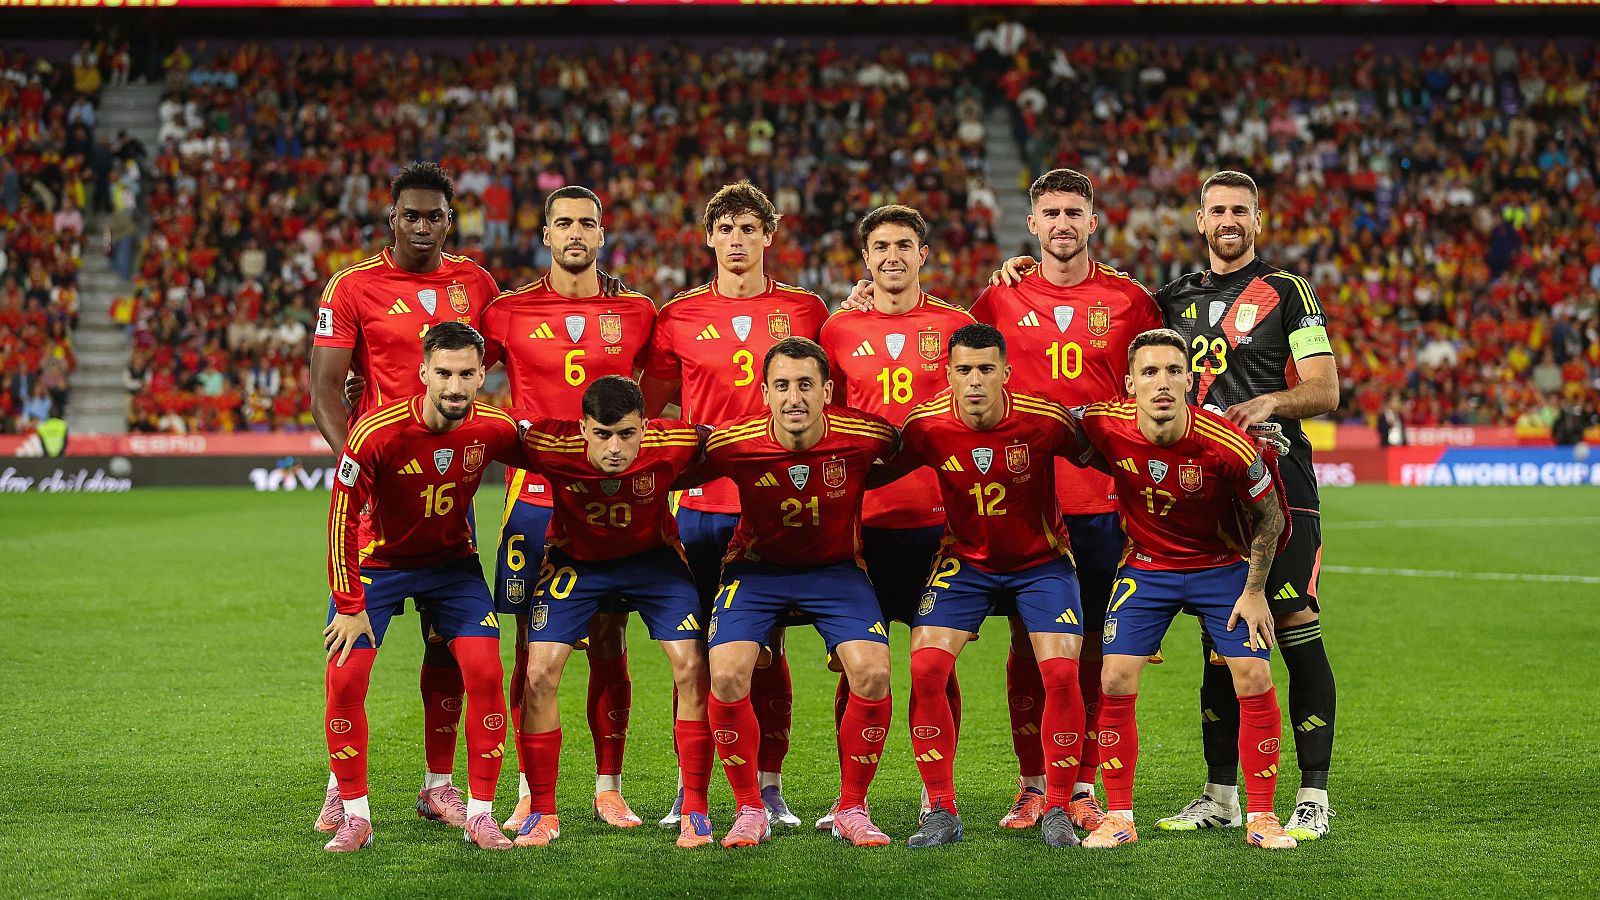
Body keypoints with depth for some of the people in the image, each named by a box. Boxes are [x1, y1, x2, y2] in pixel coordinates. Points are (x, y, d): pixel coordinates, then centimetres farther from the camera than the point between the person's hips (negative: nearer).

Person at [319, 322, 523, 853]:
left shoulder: (493, 429, -19)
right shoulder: (377, 432, -28)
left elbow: (529, 459, 7)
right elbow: (343, 519, -19)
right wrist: (349, 606, -18)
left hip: (453, 561, 2)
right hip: (377, 562, -2)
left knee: (485, 671, -13)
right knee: (344, 679, -11)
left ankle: (480, 814, -2)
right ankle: (355, 816, 5)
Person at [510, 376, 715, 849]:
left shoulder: (672, 444, -32)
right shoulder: (551, 445, -33)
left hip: (652, 556, 0)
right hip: (573, 558, 0)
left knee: (692, 670, -13)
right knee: (539, 674, -11)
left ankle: (695, 811, 1)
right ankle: (541, 813, 5)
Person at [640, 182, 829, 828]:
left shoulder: (805, 310, 7)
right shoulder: (679, 317, 7)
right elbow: (649, 409, 13)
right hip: (703, 502, 0)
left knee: (767, 649, 2)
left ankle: (769, 788, 10)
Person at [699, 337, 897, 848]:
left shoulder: (863, 436, -22)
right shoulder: (731, 444, -23)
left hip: (835, 568, 0)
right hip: (756, 566, 0)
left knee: (873, 673, -19)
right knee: (726, 674, -20)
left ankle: (852, 810, 0)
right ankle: (750, 812, -1)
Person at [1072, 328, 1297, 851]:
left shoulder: (1226, 444, -27)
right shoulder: (1104, 427, -23)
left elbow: (1269, 514, -9)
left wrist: (1254, 591, -8)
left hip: (1223, 566, -1)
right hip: (1146, 567, 1)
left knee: (1255, 682, -10)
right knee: (1114, 683, -9)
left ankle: (1262, 817, 6)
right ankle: (1118, 818, 5)